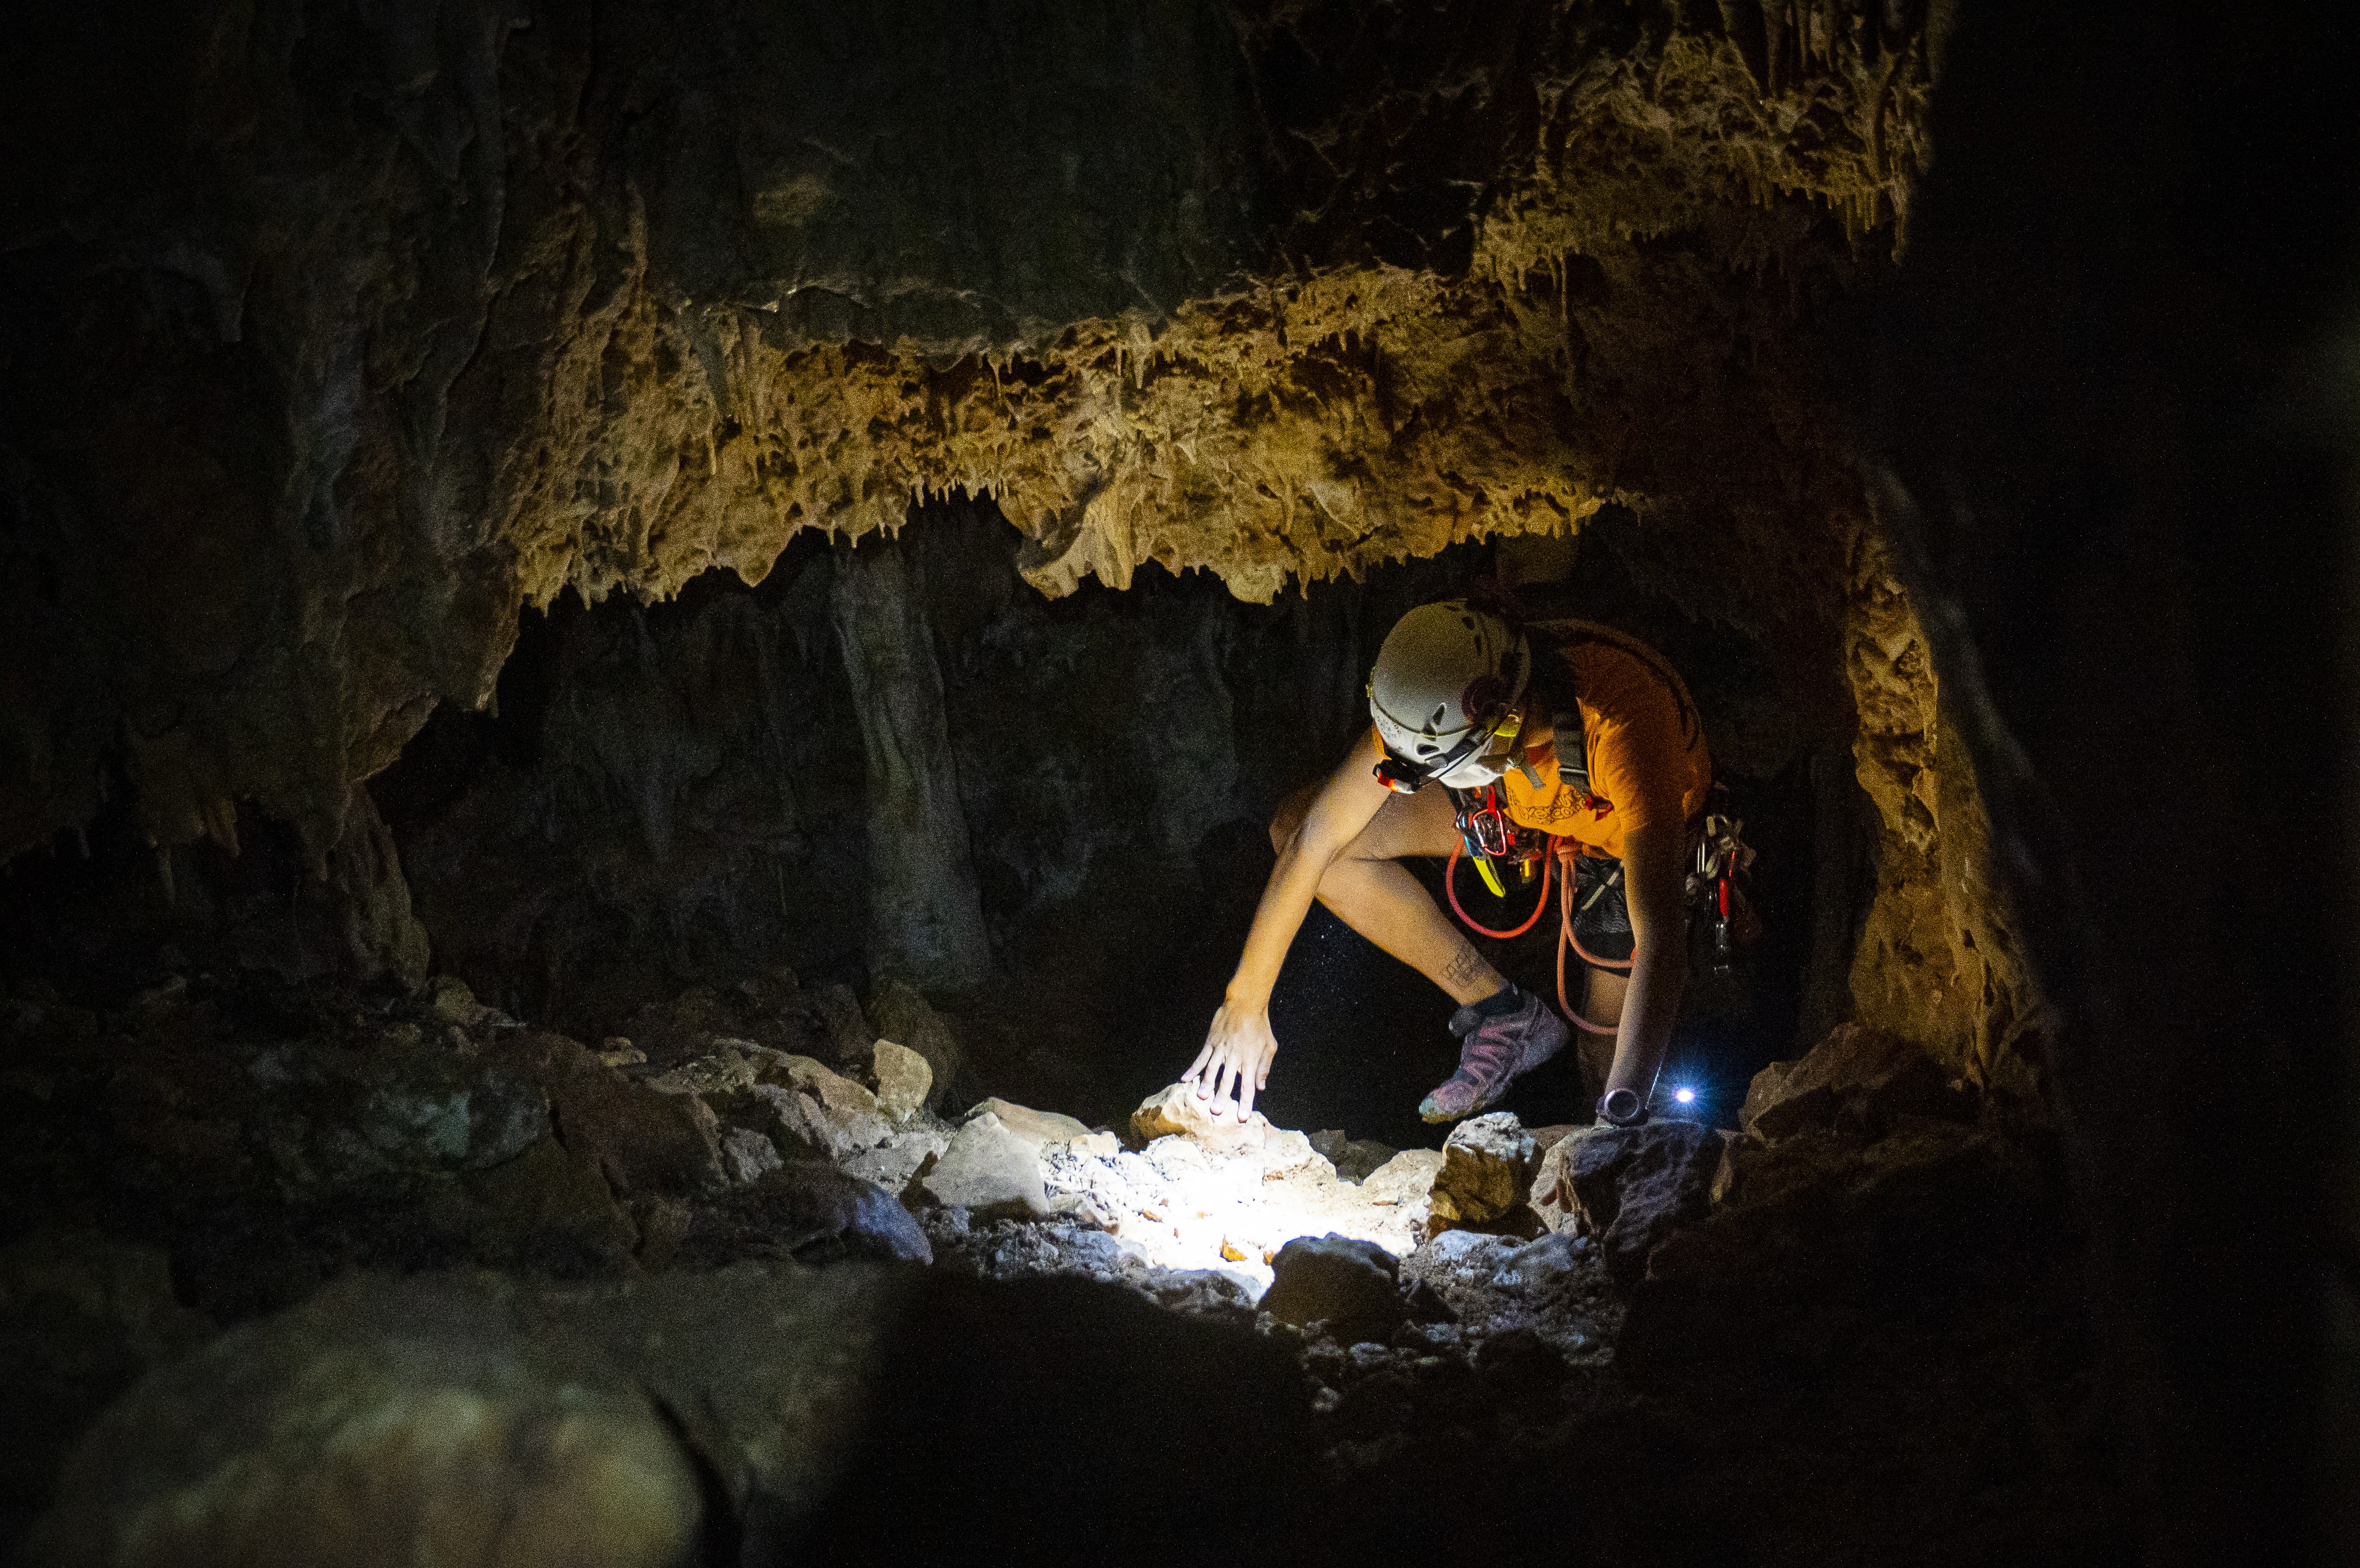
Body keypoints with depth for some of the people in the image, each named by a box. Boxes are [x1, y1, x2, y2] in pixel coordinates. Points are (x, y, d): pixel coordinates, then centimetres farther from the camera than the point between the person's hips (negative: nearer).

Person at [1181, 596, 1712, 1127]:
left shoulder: (1621, 725, -47)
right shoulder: (1432, 704, -34)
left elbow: (1661, 939, -48)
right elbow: (1313, 839, -25)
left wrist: (1623, 1109, -55)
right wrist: (1245, 1004, -22)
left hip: (1625, 840, -3)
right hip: (1527, 807, 4)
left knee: (1609, 1067, -8)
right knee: (1295, 826, -15)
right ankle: (1506, 1016, -2)